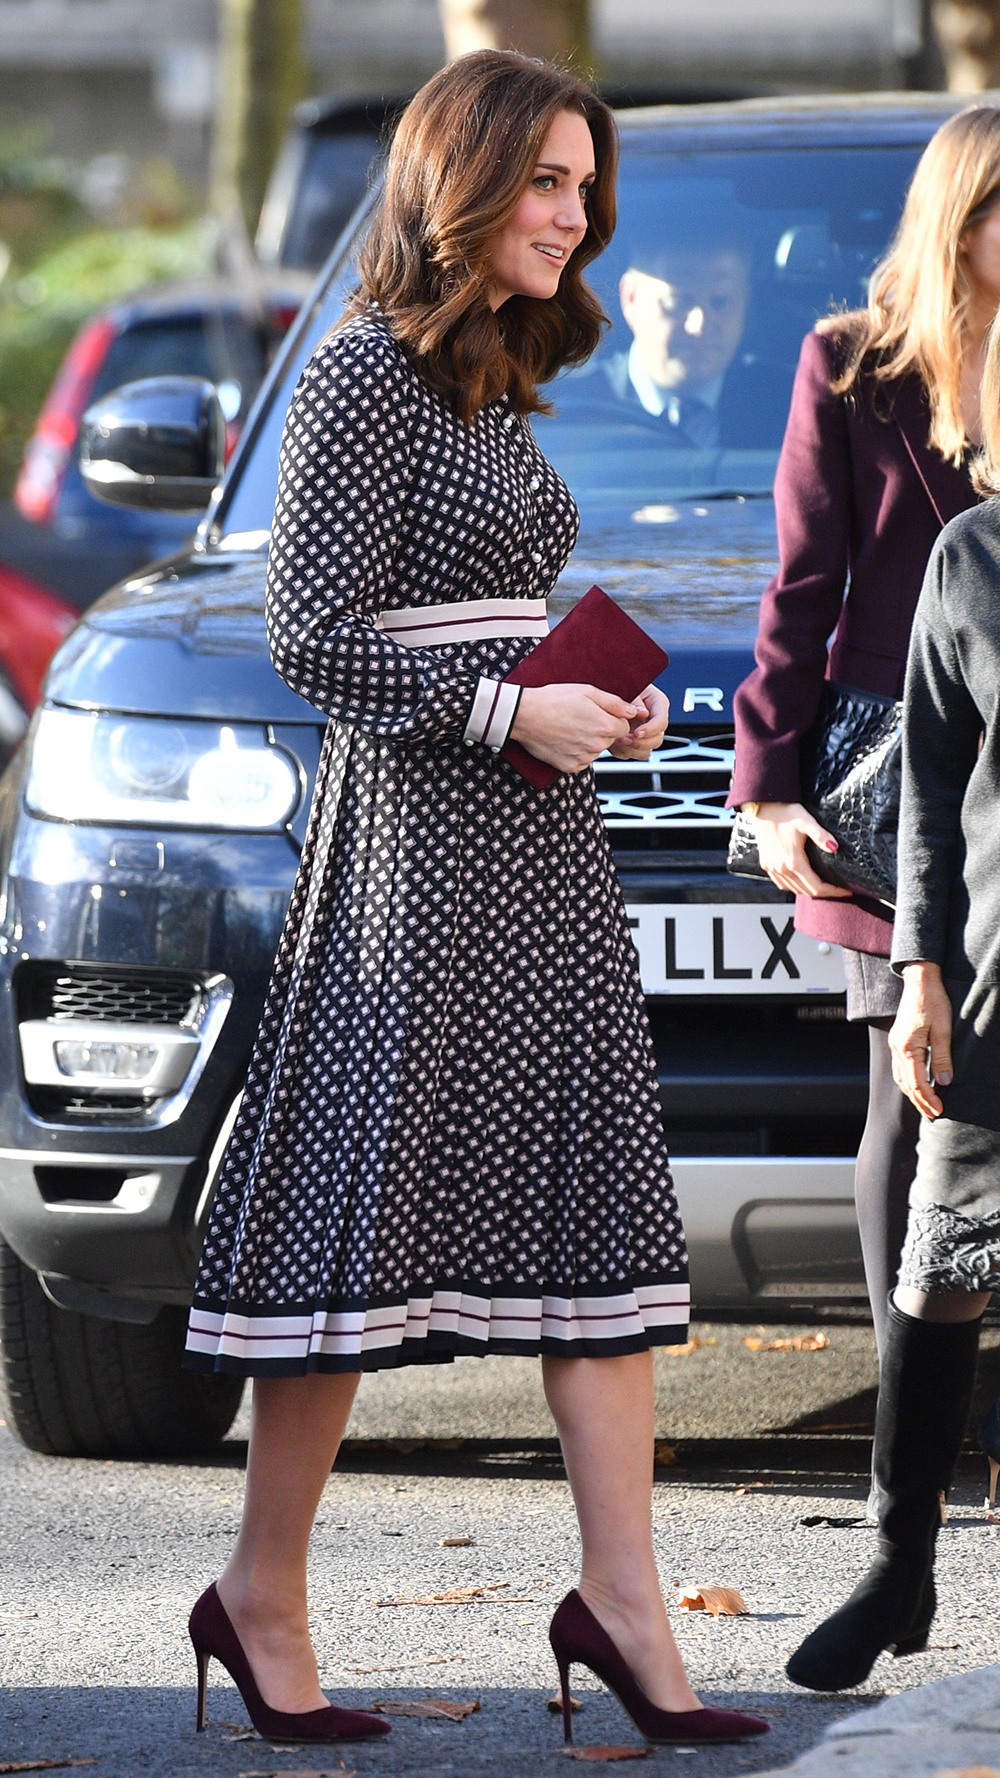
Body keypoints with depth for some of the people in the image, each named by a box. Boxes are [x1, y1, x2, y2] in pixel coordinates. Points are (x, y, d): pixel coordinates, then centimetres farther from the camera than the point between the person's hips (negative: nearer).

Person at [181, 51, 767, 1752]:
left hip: (539, 842, 9)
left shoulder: (499, 382, 16)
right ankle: (262, 1595, 7)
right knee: (362, 1207, -4)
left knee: (600, 1207, 3)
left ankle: (622, 1600, 3)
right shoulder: (364, 373, -10)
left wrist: (601, 705, 7)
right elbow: (313, 639, -14)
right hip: (412, 833, -9)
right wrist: (515, 713, -15)